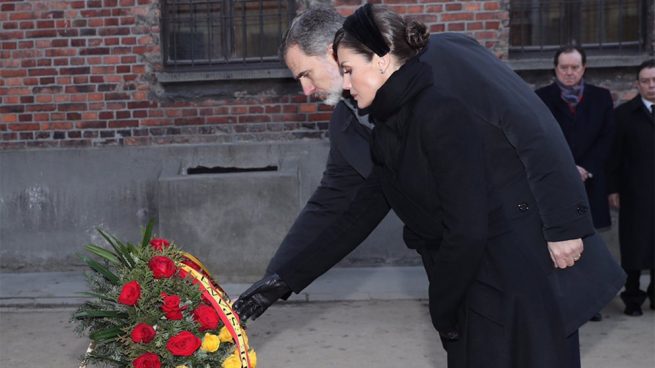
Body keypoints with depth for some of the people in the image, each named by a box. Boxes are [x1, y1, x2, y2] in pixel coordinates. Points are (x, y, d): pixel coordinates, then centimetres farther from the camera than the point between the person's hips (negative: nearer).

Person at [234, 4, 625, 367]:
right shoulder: (395, 124, 7)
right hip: (479, 279, 8)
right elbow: (360, 215, 5)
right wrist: (283, 279, 1)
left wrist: (443, 310, -6)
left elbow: (466, 230, -20)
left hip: (526, 272, -8)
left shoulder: (439, 111, -21)